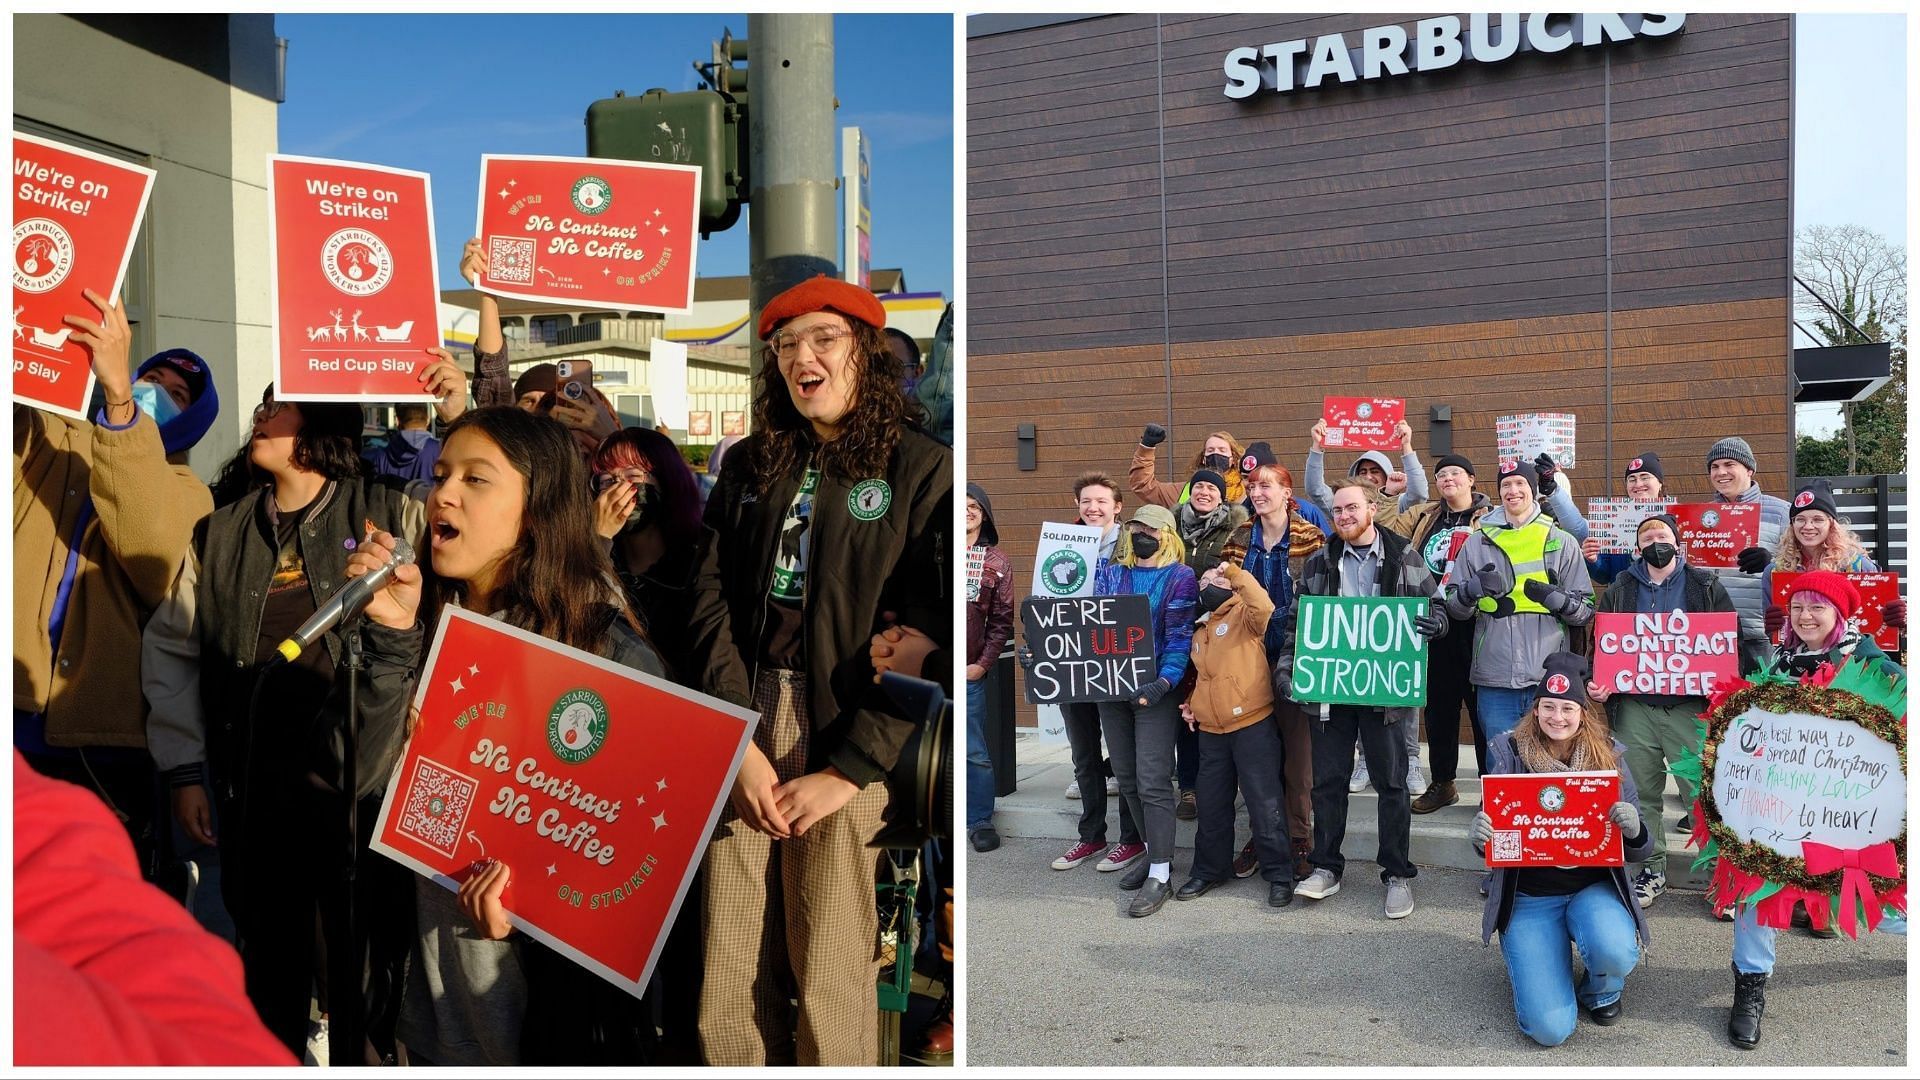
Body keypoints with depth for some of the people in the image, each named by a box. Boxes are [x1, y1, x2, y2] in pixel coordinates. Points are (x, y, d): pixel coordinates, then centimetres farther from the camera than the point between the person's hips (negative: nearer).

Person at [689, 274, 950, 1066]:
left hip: (846, 741, -3)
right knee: (731, 975, 5)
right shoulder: (748, 465, 13)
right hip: (742, 727, 4)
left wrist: (846, 771, -13)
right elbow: (712, 599, 4)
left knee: (830, 980, 0)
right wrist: (739, 743, -9)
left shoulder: (921, 472, -1)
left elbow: (926, 638, -7)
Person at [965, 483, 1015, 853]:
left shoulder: (997, 562, 5)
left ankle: (980, 820, 18)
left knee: (975, 752, 4)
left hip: (969, 671, 0)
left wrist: (983, 663, -4)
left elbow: (1002, 620, 5)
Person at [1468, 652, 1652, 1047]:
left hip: (1593, 887, 1)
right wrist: (1480, 837, -23)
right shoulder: (1511, 754, -5)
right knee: (1550, 1028, -16)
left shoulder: (1609, 757, -2)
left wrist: (1634, 830, -24)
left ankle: (1601, 991, 6)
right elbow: (1494, 838, 2)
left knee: (1616, 953, -35)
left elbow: (1638, 851, 0)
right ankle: (1529, 963, 21)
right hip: (1529, 897, -1)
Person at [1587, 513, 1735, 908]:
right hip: (1635, 708, 2)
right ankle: (1650, 869, 18)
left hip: (1690, 707, -2)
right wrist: (1598, 684, -6)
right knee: (1642, 792, 7)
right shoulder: (1619, 591, 12)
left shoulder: (1705, 586, 8)